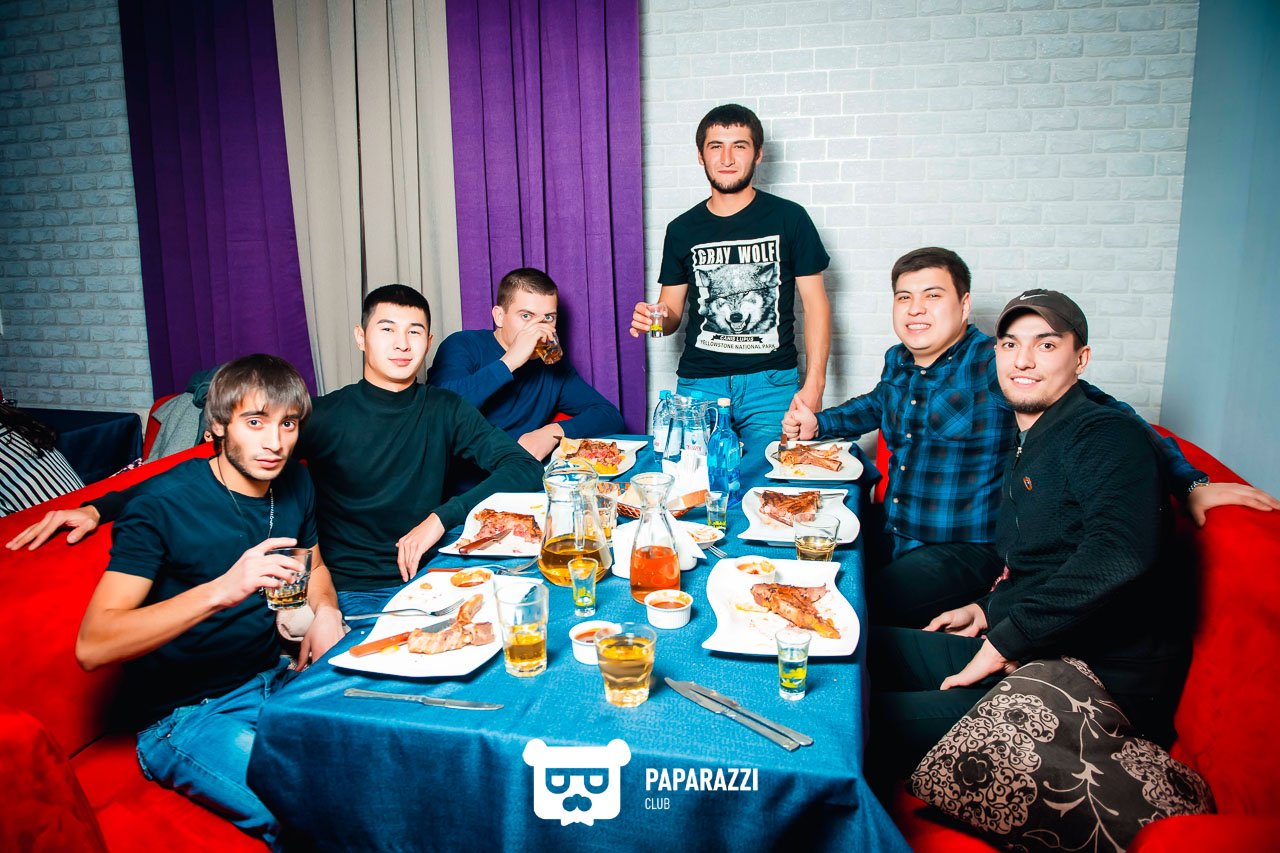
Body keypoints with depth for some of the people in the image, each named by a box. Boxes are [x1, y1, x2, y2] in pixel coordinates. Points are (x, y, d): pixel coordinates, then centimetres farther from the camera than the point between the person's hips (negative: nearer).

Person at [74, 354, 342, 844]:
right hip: (183, 715, -6)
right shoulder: (163, 505, -16)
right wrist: (222, 589, -38)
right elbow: (92, 647, -25)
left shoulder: (294, 483, 2)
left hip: (275, 680, 7)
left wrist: (324, 610, -1)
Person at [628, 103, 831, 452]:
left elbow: (815, 303, 1)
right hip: (699, 383, 2)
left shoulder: (789, 218, 1)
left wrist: (814, 384, -7)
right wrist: (653, 318, -13)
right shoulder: (682, 229, 8)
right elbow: (671, 311, 13)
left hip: (772, 383, -1)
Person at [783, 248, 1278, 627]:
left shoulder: (995, 365, -14)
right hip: (891, 535, 7)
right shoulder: (898, 362, 7)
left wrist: (1190, 483, -20)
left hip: (964, 551, -7)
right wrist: (817, 423, 15)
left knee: (864, 614, -24)